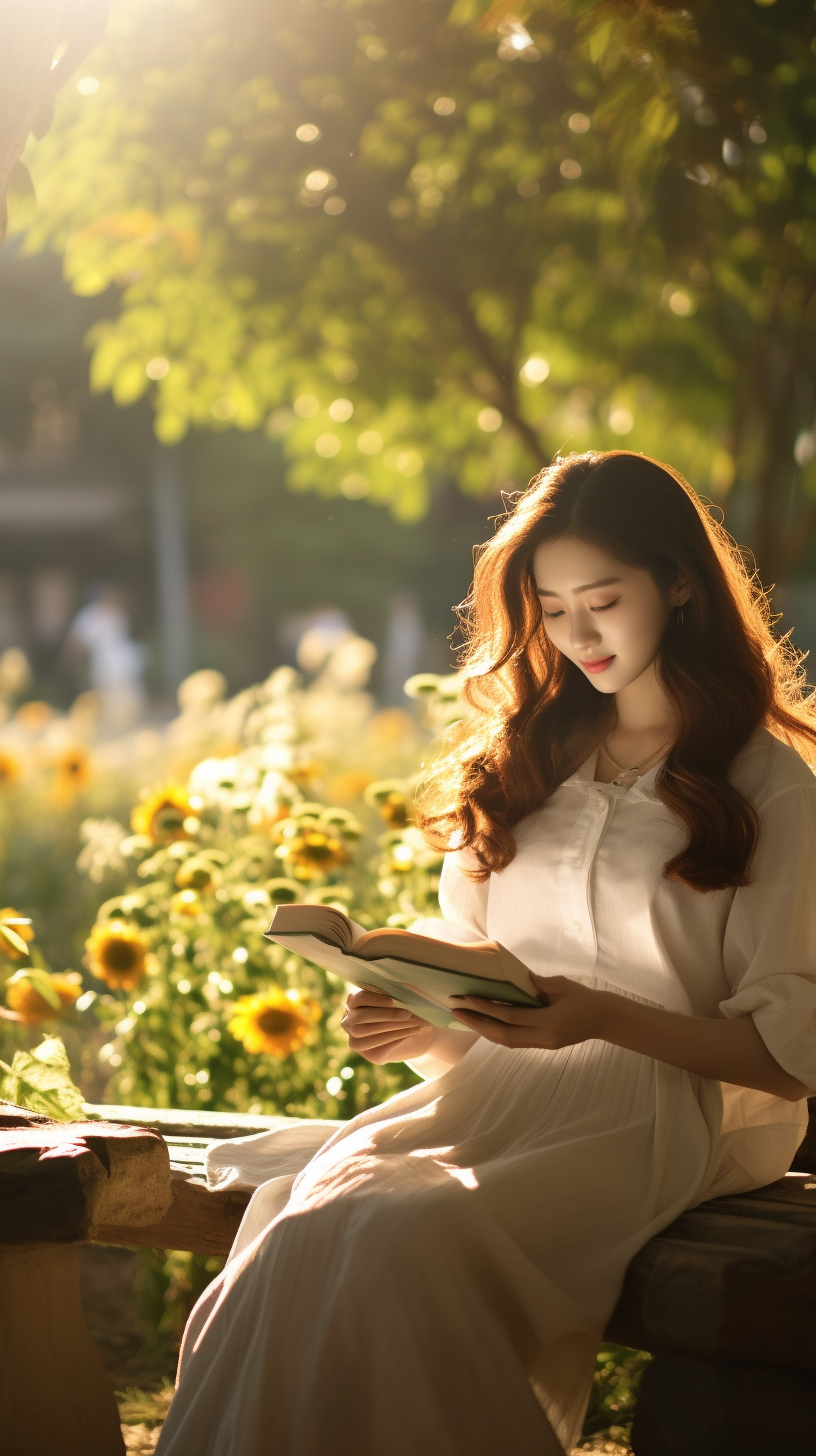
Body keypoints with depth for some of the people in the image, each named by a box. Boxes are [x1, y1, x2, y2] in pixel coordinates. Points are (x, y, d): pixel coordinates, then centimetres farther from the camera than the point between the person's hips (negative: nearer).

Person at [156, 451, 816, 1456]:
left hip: (655, 1115, -4)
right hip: (489, 1094, 5)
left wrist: (604, 1016, -17)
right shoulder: (526, 759, 20)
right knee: (301, 1208, -28)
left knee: (410, 1237, -33)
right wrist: (415, 1021, -2)